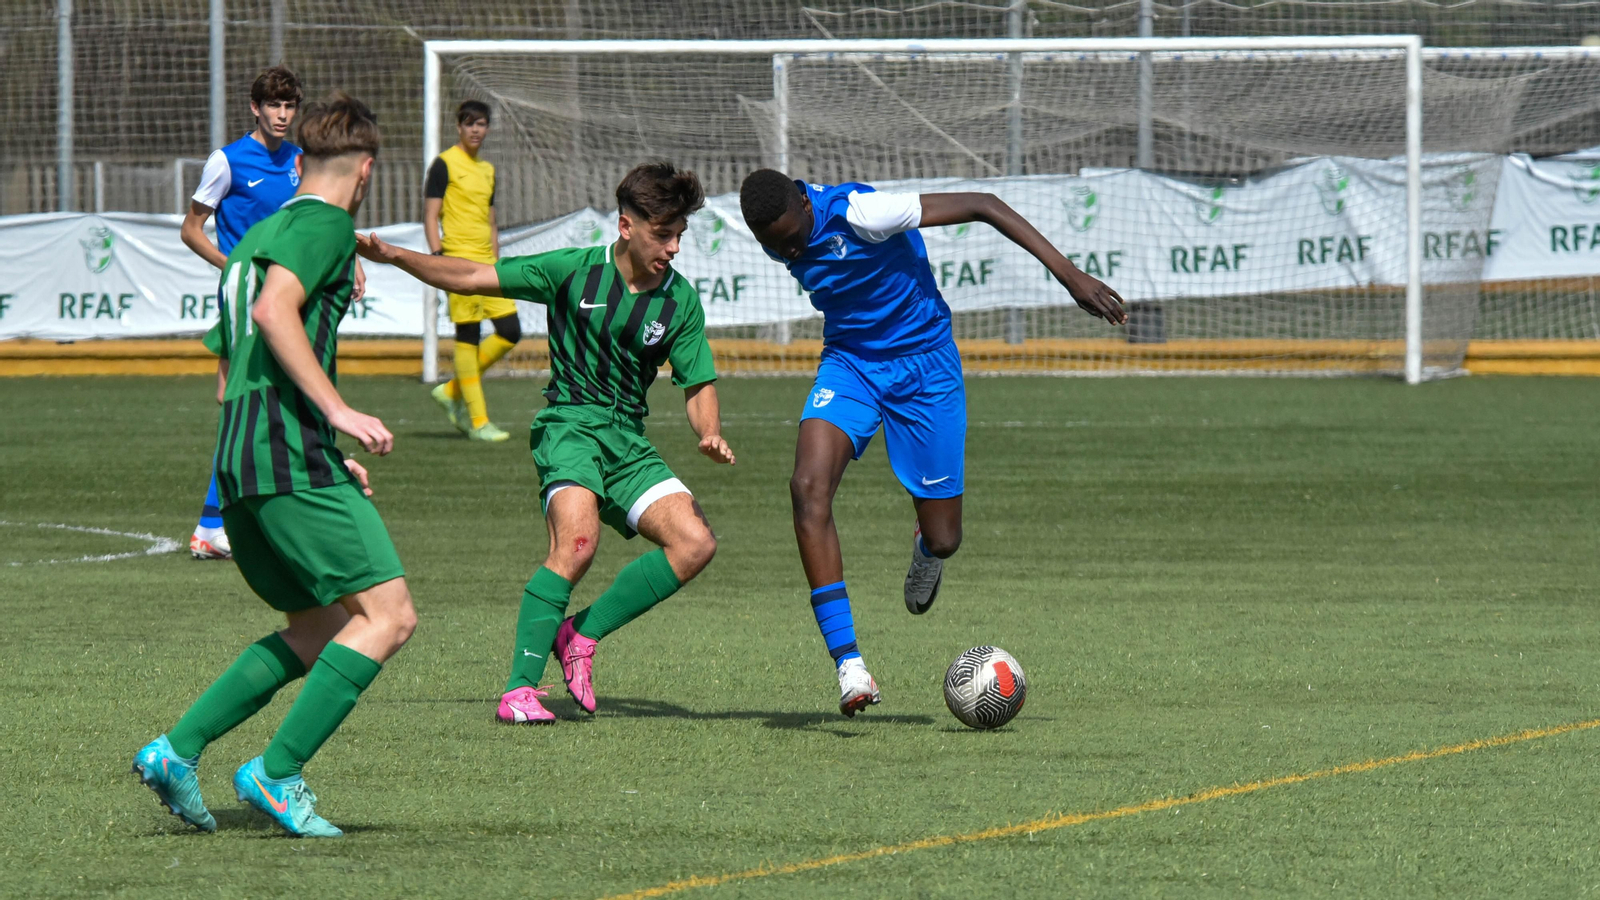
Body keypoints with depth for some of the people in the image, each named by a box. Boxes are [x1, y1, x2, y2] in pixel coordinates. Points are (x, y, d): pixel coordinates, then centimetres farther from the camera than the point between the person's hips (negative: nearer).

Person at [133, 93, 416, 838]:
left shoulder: (258, 235, 26)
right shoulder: (326, 224, -1)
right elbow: (273, 309, -20)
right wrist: (338, 411, -22)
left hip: (237, 467, 9)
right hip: (293, 449, -9)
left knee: (316, 632, 16)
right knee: (388, 614, -8)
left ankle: (177, 750, 6)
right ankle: (277, 774, -13)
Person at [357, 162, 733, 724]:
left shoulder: (680, 301, 5)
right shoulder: (575, 271, -3)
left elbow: (699, 387, 9)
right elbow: (471, 278, 2)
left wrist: (711, 435, -13)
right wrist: (394, 256, -9)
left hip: (629, 441, 5)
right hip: (569, 422, -5)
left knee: (695, 543, -15)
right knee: (577, 542, -30)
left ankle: (581, 634, -1)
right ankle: (519, 689, -25)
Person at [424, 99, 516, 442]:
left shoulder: (487, 170, 19)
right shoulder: (445, 164, -3)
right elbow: (430, 215, -6)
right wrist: (438, 256, -15)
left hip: (487, 261, 7)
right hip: (459, 259, -7)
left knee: (510, 331, 1)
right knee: (468, 336, -6)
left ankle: (453, 391, 15)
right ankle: (477, 421, -4)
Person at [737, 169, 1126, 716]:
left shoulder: (858, 214, -29)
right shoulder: (776, 238, -8)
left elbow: (981, 206, -28)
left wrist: (1067, 273, -31)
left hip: (924, 366, -4)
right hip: (848, 363, 4)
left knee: (942, 540, -1)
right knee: (808, 487, -25)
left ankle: (924, 550, 42)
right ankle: (847, 662, -24)